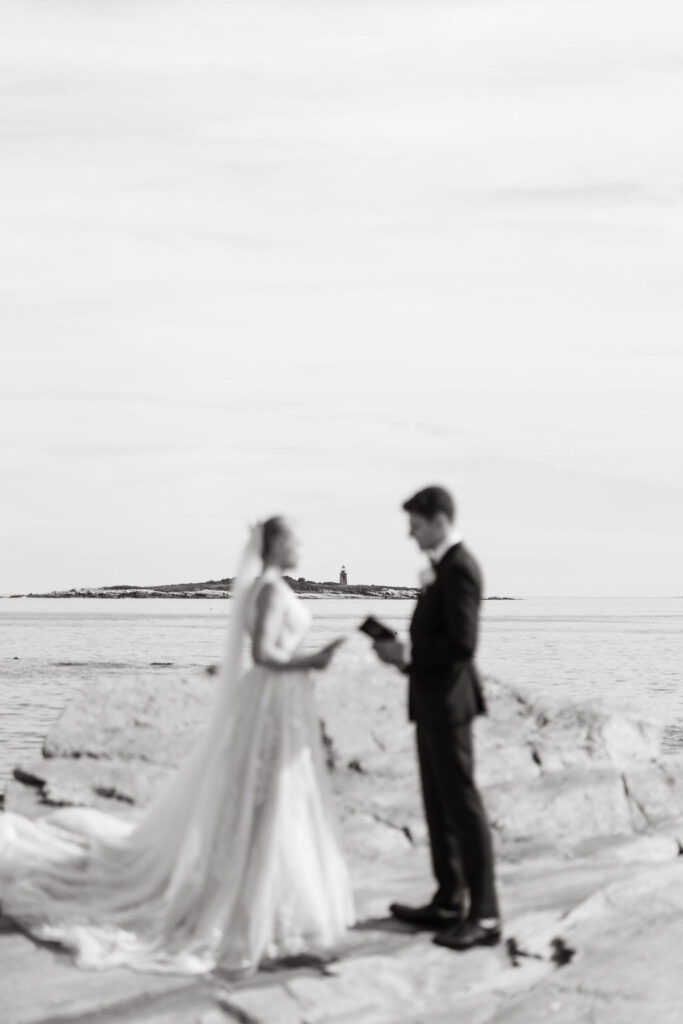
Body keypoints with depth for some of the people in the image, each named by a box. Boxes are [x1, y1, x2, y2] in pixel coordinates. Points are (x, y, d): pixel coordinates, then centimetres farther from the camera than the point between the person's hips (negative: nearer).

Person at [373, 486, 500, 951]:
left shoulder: (458, 569, -17)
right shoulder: (445, 566, 13)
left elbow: (462, 645, -24)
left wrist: (409, 655, -17)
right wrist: (403, 649, 6)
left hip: (448, 702, -10)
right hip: (434, 702, 10)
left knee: (462, 805, -7)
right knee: (439, 805, 15)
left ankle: (484, 916, -2)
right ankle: (449, 903, 23)